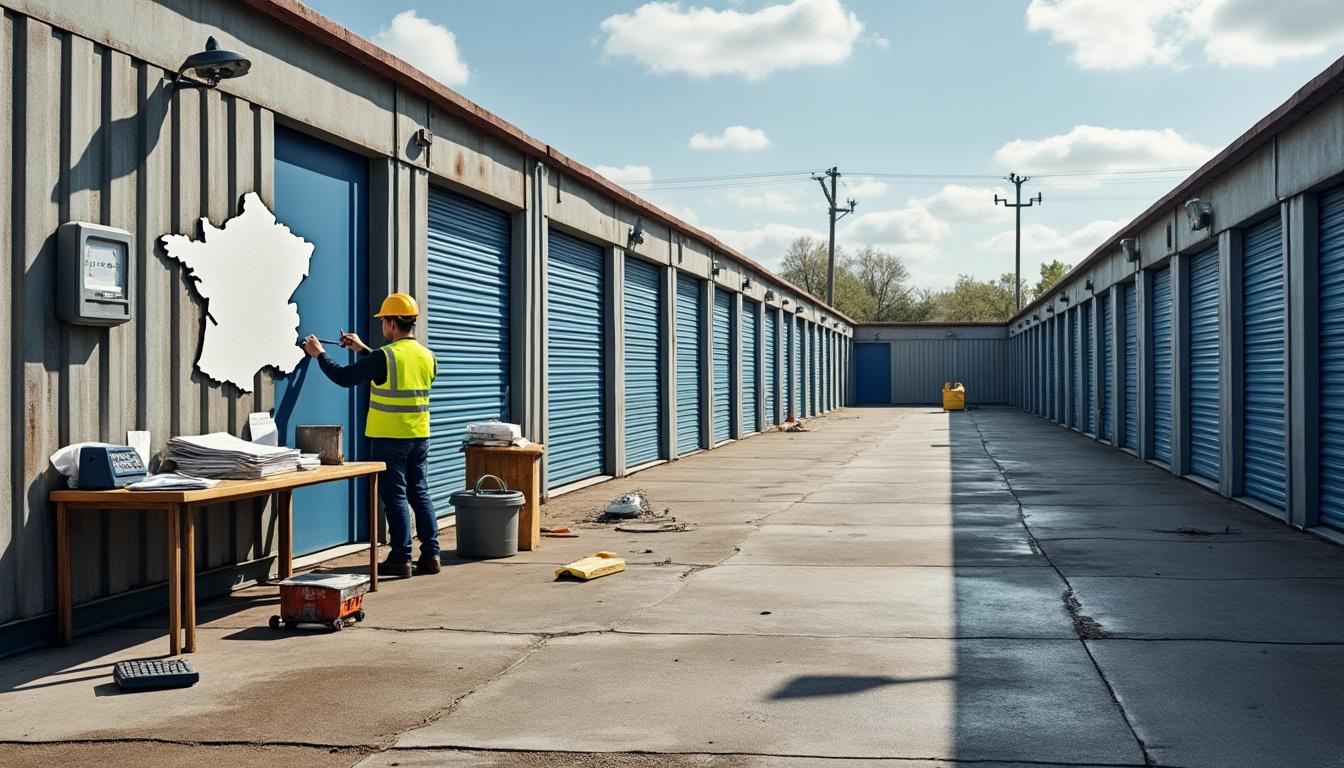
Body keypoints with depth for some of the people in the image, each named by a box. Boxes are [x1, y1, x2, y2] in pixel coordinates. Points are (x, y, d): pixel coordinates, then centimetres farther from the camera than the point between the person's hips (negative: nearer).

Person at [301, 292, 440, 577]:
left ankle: (401, 559, 4)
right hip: (419, 437, 6)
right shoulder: (427, 357, 5)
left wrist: (319, 354, 5)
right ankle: (430, 554, 13)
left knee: (395, 496, 1)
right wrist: (362, 349, 28)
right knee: (420, 494, 13)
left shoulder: (383, 357, -16)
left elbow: (344, 377, -11)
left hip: (389, 438, -6)